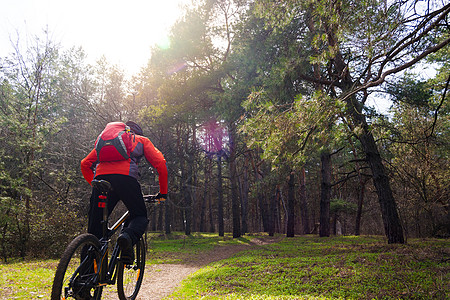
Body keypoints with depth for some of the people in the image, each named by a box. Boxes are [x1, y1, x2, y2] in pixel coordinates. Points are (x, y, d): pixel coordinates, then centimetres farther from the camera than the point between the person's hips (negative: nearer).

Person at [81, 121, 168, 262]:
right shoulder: (141, 140, 28)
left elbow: (85, 164, 30)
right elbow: (160, 163, 15)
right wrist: (163, 192, 21)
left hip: (100, 177, 3)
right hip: (126, 176, -3)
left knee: (95, 226, 10)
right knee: (140, 216, 13)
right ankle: (128, 236, -18)